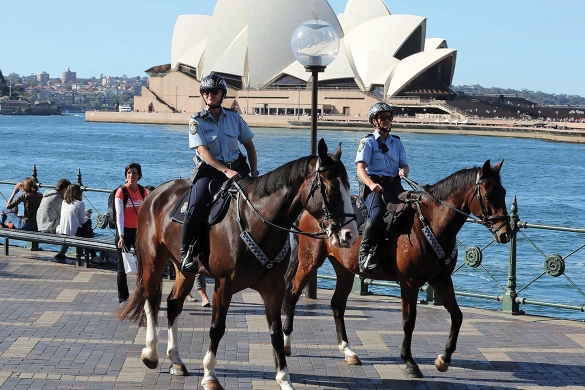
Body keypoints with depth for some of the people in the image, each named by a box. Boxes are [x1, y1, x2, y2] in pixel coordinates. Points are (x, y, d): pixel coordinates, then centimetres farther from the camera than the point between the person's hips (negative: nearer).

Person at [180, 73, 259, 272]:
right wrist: (225, 171, -24)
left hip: (236, 167, 4)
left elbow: (249, 145, 15)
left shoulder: (234, 117, 8)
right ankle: (187, 254, -12)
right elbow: (203, 151, -13)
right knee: (196, 209, -24)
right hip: (209, 170, -4)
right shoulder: (197, 121, -2)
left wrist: (254, 171, 1)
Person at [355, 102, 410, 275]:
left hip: (394, 185, 5)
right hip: (373, 187, -5)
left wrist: (404, 170, -9)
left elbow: (405, 164, 19)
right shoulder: (368, 142, 6)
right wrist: (371, 184, -27)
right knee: (377, 213, -33)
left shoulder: (397, 142, 22)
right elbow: (360, 167, -7)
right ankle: (365, 254, -24)